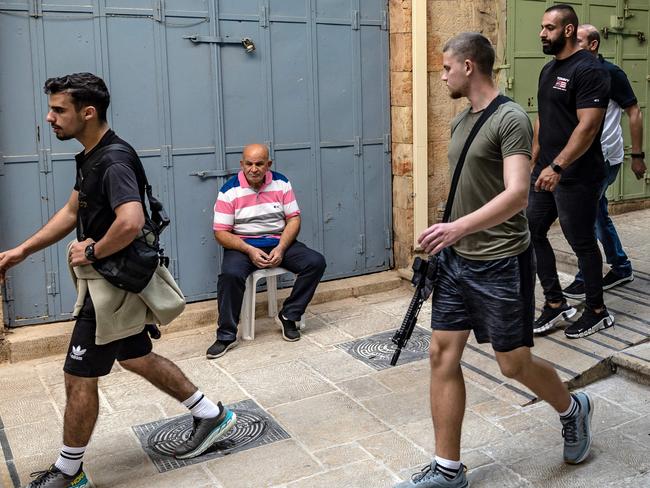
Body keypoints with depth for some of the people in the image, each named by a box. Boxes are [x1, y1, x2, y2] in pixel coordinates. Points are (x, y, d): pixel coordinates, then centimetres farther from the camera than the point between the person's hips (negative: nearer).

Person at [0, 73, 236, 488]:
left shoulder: (114, 162, -23)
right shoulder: (92, 157, 8)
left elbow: (131, 222, -39)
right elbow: (72, 212, 17)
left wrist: (92, 253, -23)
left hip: (114, 285, -10)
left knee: (79, 377, 3)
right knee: (136, 357, 21)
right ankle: (211, 415, 32)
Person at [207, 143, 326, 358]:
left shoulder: (281, 183, 2)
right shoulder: (229, 191, -6)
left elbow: (294, 219, 2)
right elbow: (220, 232, -8)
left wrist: (281, 248, -15)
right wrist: (249, 250, -22)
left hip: (279, 242, 3)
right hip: (242, 244, -3)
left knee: (316, 262, -18)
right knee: (230, 274, -34)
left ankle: (288, 316, -4)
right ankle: (226, 336, -19)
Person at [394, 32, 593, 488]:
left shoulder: (511, 119, -15)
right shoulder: (461, 120, 11)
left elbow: (517, 194, -26)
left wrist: (459, 227, -37)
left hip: (501, 262, -8)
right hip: (457, 259, 8)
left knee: (514, 363, 6)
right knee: (443, 355, 4)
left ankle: (573, 409, 38)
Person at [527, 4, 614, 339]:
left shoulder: (588, 70, -14)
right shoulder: (549, 69, 14)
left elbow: (588, 126, -23)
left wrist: (557, 167, -30)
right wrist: (534, 161, 17)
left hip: (576, 177, -9)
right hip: (546, 172, 9)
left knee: (582, 243, 2)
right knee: (532, 233, 9)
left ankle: (597, 312, 20)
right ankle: (555, 304, 21)